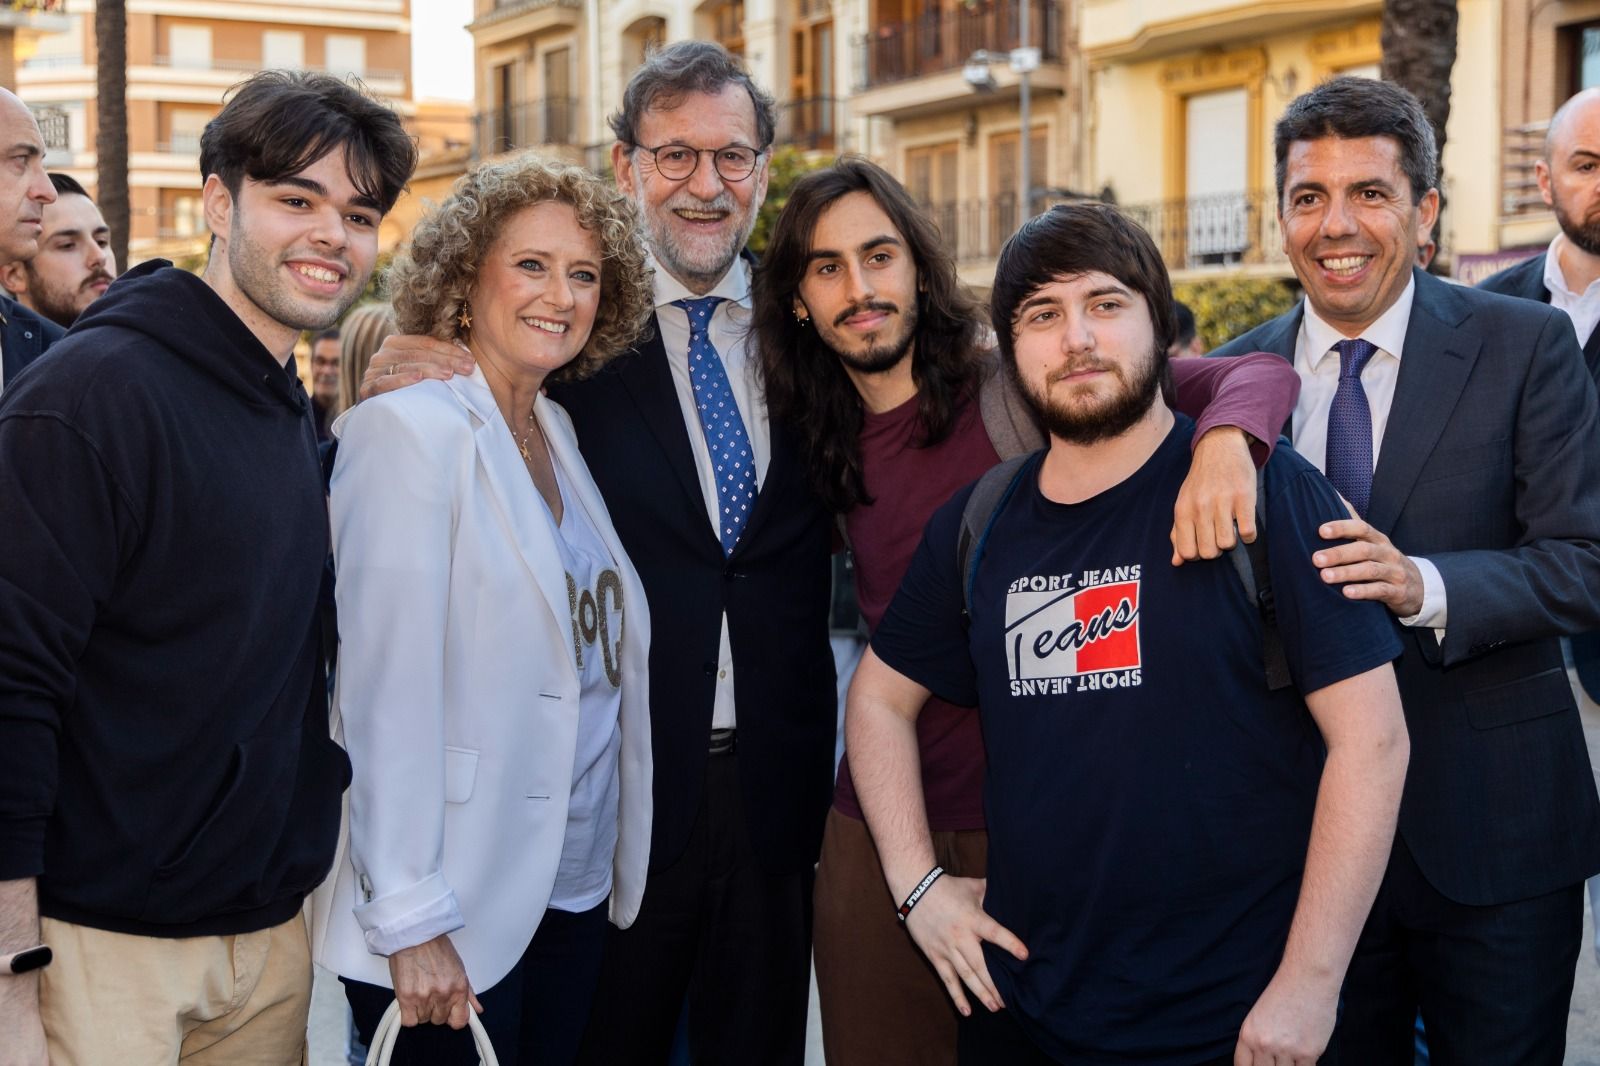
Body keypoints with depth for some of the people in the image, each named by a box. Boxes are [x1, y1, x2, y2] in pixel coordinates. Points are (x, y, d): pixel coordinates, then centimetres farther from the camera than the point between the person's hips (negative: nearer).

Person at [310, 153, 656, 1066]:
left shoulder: (561, 436, 10)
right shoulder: (410, 430, -12)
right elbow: (390, 689, -17)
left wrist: (613, 863, 7)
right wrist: (410, 922, -19)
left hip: (579, 893, 7)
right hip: (455, 919, -7)